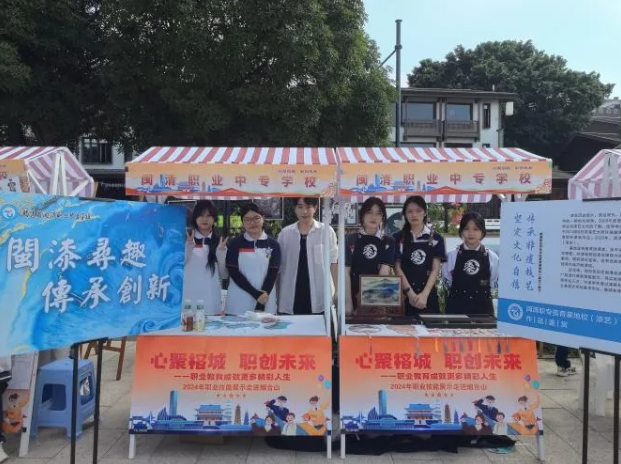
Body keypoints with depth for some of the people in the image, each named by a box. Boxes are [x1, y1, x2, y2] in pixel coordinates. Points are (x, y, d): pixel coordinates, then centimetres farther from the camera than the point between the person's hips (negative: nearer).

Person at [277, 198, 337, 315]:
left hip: (319, 299, -2)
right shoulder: (285, 233, 5)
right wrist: (278, 296, 6)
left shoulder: (326, 231, -1)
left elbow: (333, 263, 4)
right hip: (290, 301, 2)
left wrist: (332, 292, 0)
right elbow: (279, 266, 9)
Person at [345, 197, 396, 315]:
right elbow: (346, 272, -4)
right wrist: (348, 302, -11)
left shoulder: (388, 241, 3)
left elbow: (385, 272, -6)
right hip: (355, 298, -1)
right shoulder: (350, 240, 1)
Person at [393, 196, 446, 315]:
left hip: (428, 294, 1)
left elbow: (435, 269, 0)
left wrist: (424, 294, -12)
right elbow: (397, 267, -1)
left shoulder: (436, 238, 5)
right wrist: (410, 293, -12)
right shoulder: (398, 238, 4)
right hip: (404, 294, 0)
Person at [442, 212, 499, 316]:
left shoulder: (491, 257, -1)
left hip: (482, 306, 1)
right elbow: (447, 281, 6)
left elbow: (494, 283, 7)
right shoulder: (452, 255, -2)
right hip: (457, 306, -1)